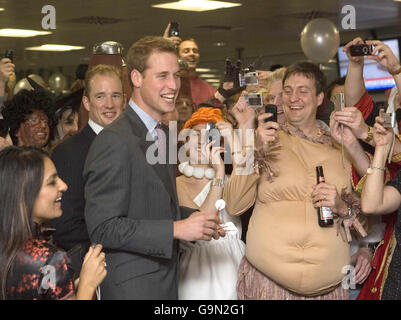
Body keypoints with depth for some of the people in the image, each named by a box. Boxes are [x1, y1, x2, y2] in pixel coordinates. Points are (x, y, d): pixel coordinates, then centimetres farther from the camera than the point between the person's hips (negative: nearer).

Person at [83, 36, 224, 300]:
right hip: (132, 287, -8)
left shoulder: (161, 134, 11)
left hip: (166, 281, 8)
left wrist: (192, 218, 2)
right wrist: (177, 229, -22)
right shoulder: (114, 141, -18)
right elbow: (103, 228, -22)